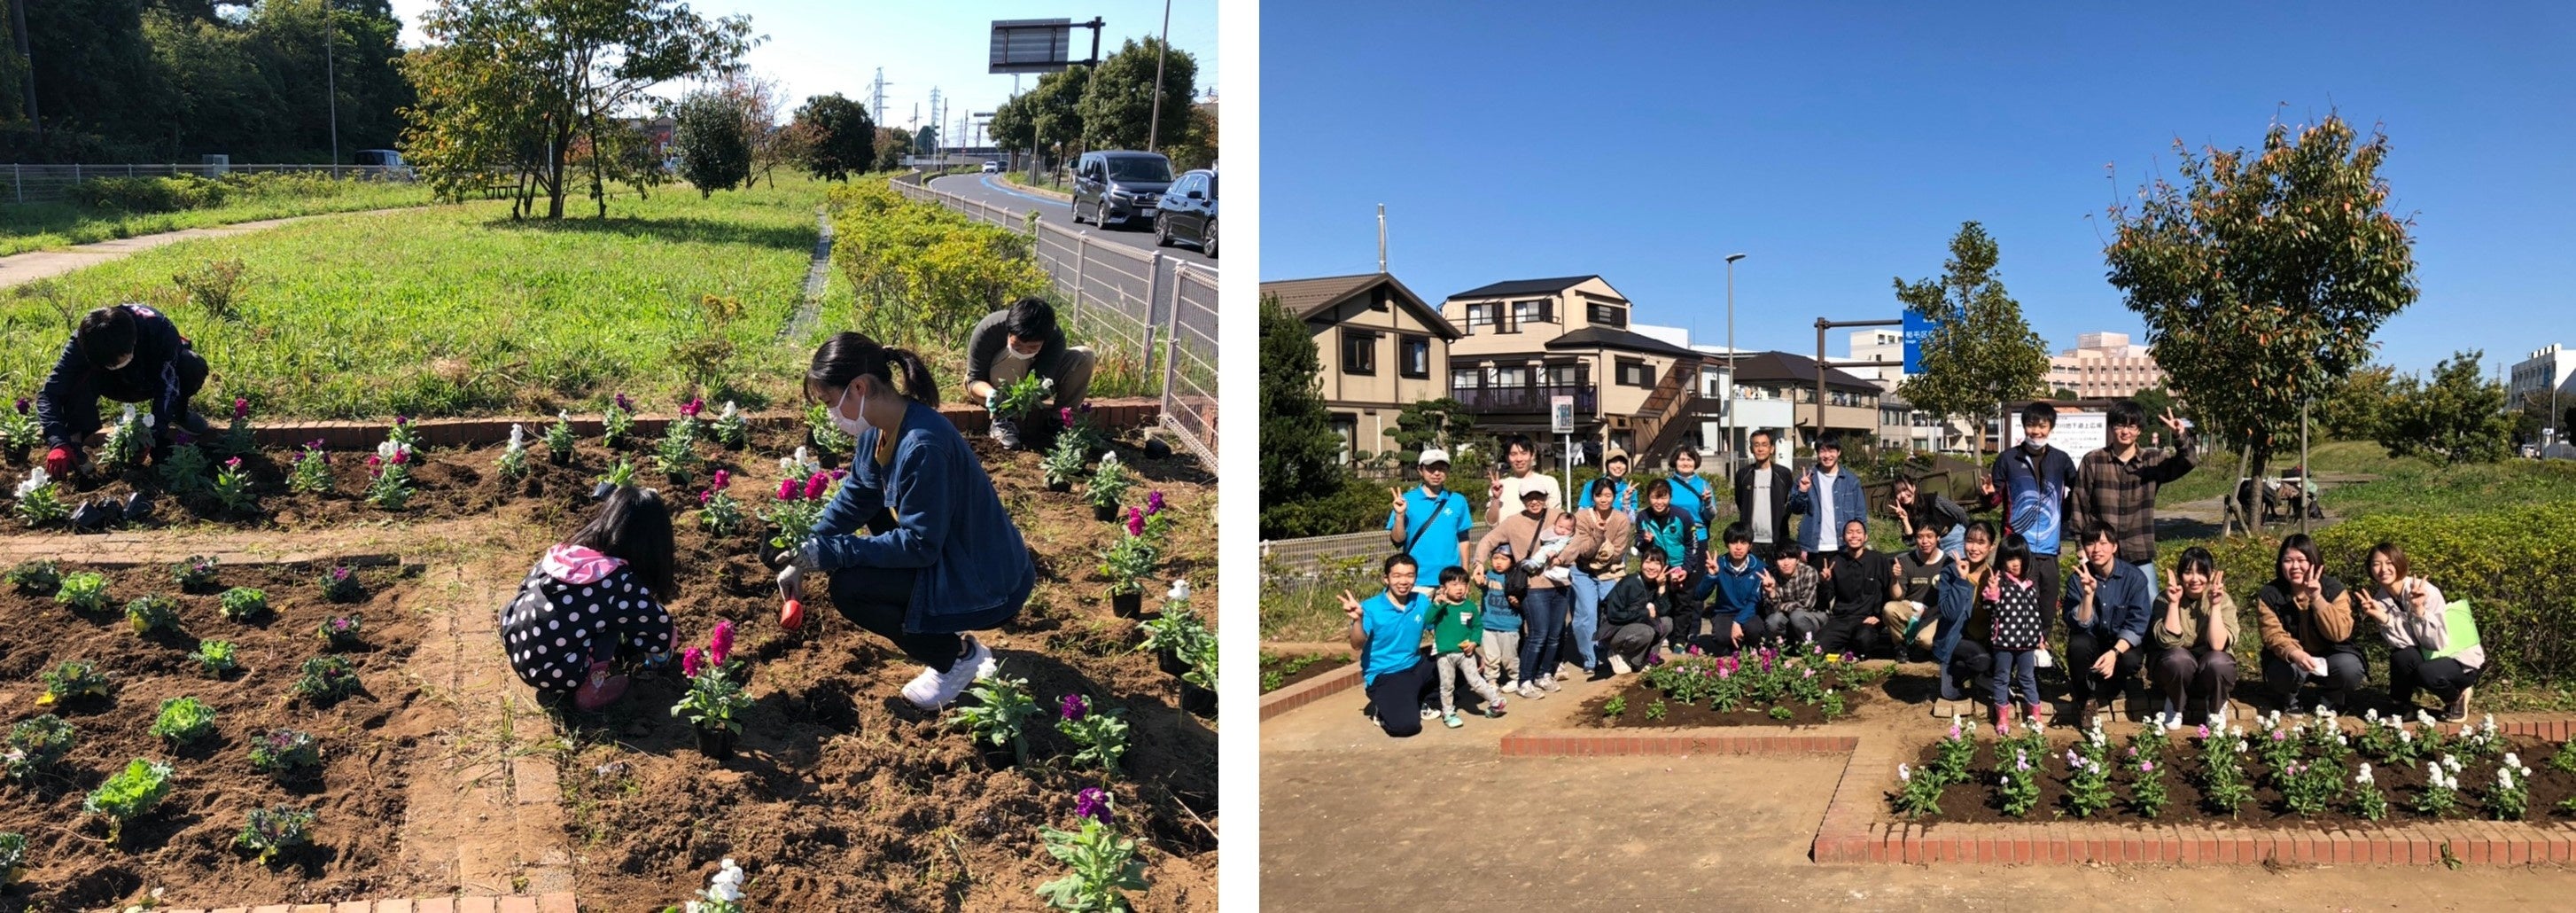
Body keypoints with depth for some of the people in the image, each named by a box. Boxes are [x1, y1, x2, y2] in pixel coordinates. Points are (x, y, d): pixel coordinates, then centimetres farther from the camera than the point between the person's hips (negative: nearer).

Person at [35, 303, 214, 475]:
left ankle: (180, 415, -4)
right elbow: (49, 393, -32)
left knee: (193, 367, -33)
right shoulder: (81, 342, -33)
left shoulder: (161, 330, -39)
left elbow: (167, 388, -35)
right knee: (81, 376, -33)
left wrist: (154, 435, -45)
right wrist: (58, 443, -47)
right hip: (119, 384, 0)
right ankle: (75, 440, -17)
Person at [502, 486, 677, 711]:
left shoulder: (565, 553, 1)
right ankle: (591, 688, 1)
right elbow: (661, 633, -9)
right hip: (551, 674, -7)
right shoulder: (620, 582, -16)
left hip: (515, 648, 7)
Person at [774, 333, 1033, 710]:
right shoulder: (880, 428, -3)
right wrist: (804, 557, 2)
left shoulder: (922, 446, -30)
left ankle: (957, 656, 3)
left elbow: (919, 545, -26)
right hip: (947, 556, 9)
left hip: (989, 587, -9)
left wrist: (824, 552, -22)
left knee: (848, 588, -17)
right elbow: (853, 499, 10)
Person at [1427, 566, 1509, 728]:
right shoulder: (1440, 606, -8)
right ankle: (1448, 713, 25)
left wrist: (1474, 642, -9)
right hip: (1445, 653, 0)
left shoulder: (1470, 606, 0)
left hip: (1465, 652, 1)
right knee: (1447, 685, 10)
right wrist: (1436, 604, -33)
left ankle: (1496, 701, 23)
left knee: (1475, 681, 3)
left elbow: (1478, 626, 7)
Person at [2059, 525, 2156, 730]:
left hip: (2124, 643, -1)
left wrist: (2115, 652, -33)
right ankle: (2084, 699, -10)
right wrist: (2088, 594, -33)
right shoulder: (2079, 578, -10)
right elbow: (2079, 625, -17)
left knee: (2130, 660, -33)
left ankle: (2093, 696, -6)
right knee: (2077, 644, -33)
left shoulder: (2135, 577, -14)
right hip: (2093, 641, 1)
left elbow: (2137, 625, -18)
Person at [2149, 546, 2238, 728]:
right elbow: (2169, 641, -21)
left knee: (2217, 662, -34)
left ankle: (2216, 708, 0)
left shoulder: (2223, 601, -8)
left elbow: (2218, 645, -22)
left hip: (2211, 672, 1)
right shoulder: (2165, 600, -8)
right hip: (2175, 669, -1)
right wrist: (2173, 604, -23)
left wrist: (2215, 606, -24)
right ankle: (2176, 706, -3)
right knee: (2179, 658, -35)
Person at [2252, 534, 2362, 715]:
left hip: (2328, 656, 2)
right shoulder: (2269, 595, -10)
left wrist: (2317, 599, -31)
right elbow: (2273, 635, -21)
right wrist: (2294, 654, -42)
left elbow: (2340, 633, -21)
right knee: (2280, 671, -35)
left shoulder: (2334, 589, -10)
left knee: (2349, 667, -31)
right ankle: (2288, 699, 3)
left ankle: (2329, 700, 5)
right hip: (2288, 658, -1)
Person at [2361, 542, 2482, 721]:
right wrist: (2382, 617, -32)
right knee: (2401, 657, -29)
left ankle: (2457, 697, 1)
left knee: (2426, 673, -34)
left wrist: (2419, 609, -37)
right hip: (2428, 658, 4)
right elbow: (2405, 643, -19)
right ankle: (2401, 706, -3)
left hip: (2460, 660, -4)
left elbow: (2439, 642, -27)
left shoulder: (2426, 591, -23)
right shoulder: (2380, 599, -8)